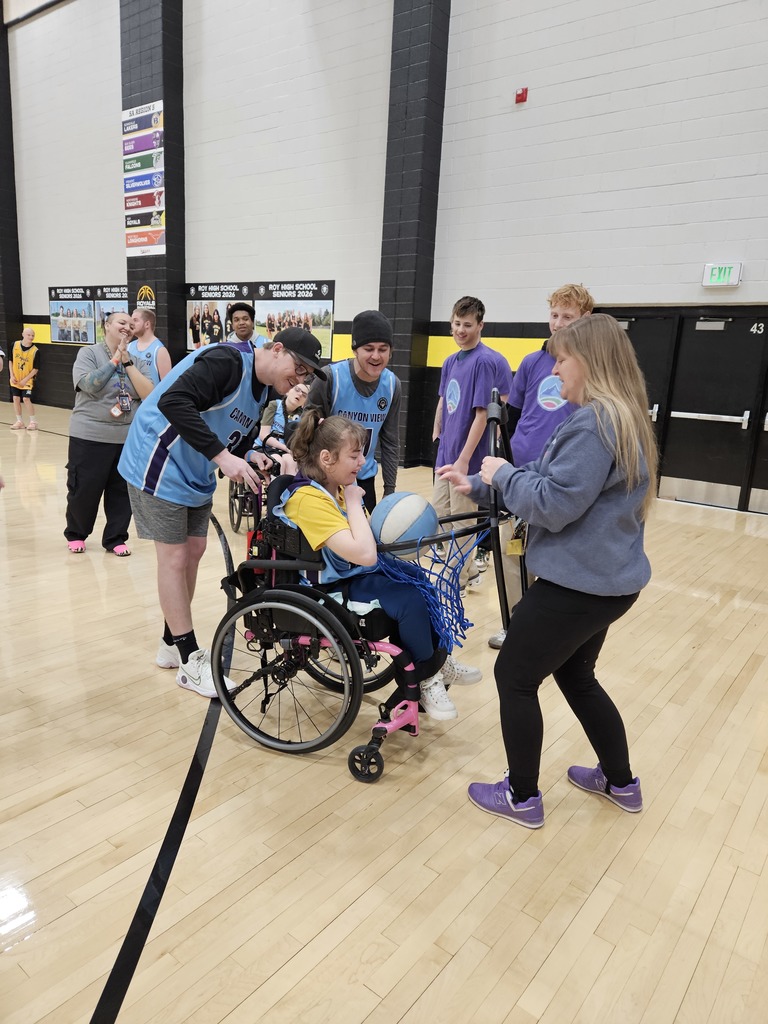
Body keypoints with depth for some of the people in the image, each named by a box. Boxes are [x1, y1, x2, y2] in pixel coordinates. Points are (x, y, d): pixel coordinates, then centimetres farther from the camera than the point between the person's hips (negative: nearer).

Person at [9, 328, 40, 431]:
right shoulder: (15, 345, -5)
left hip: (28, 380, -4)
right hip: (15, 379, 4)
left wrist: (25, 380, -14)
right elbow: (11, 360, 6)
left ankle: (33, 421, 7)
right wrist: (12, 375, -1)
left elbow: (35, 368, -11)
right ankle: (19, 421, 17)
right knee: (16, 399, 5)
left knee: (26, 399, -10)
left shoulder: (35, 350, -16)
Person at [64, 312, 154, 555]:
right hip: (90, 436, -3)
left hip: (128, 438, 3)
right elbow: (91, 385, -18)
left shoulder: (134, 360, 8)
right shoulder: (88, 353, -1)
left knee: (122, 491, 7)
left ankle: (115, 538, 20)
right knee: (84, 489, 5)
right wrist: (115, 359, -11)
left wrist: (127, 360, -8)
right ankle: (75, 534, 27)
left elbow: (148, 393, -6)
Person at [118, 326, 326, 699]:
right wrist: (221, 456, -37)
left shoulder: (262, 390, 5)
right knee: (175, 558, -4)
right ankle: (190, 661, 7)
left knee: (193, 552, 12)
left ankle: (172, 643, 28)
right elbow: (173, 402, -35)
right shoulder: (227, 361, -24)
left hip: (196, 474, 9)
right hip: (160, 466, -9)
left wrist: (248, 455, -9)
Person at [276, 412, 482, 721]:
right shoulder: (308, 499, -27)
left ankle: (437, 660, 23)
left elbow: (368, 543, 10)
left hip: (357, 572, 10)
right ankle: (427, 680, -1)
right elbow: (364, 554, -34)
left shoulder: (337, 486, 2)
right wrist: (353, 502, -23)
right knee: (410, 600, -23)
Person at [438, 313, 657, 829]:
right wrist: (478, 485, 11)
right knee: (576, 676, 25)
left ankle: (522, 798, 22)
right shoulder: (619, 417, 12)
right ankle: (622, 783, 40)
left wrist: (503, 472, -9)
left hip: (580, 583, -10)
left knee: (514, 677, 6)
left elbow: (553, 505, -26)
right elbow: (553, 479, 15)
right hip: (605, 578, 10)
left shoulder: (595, 422, -22)